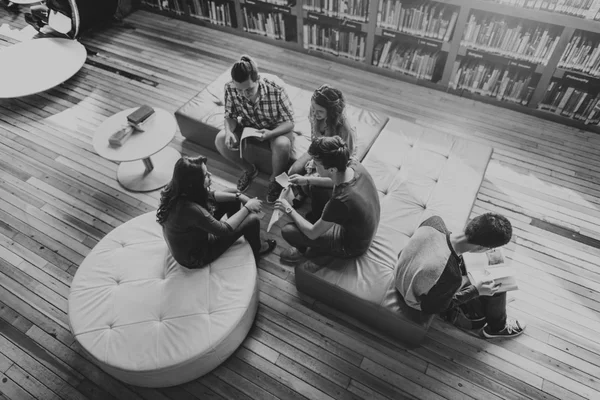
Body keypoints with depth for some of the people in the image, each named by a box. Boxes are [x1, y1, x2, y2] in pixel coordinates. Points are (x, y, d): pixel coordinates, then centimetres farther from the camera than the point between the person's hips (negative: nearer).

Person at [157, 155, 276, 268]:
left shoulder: (177, 190, -17)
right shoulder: (190, 209, -42)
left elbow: (209, 195, 1)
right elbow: (224, 230, -27)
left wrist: (239, 196, -8)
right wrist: (247, 207, -17)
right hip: (195, 256, -8)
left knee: (233, 198, 9)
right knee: (252, 219, -8)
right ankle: (256, 250, 26)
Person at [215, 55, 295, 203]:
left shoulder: (276, 90, -33)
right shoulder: (230, 88, -23)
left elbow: (289, 122, -23)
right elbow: (230, 115, -7)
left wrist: (271, 133, -43)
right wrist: (229, 131, -30)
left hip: (276, 128, -3)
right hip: (248, 127, 4)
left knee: (282, 145, -37)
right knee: (220, 140, -19)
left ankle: (275, 180, -3)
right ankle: (249, 170, 9)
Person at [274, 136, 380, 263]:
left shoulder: (340, 201, -42)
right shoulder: (354, 165, -22)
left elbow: (312, 233, -24)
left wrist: (289, 210, -11)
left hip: (351, 245, -7)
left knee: (288, 231, -7)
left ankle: (302, 249, 27)